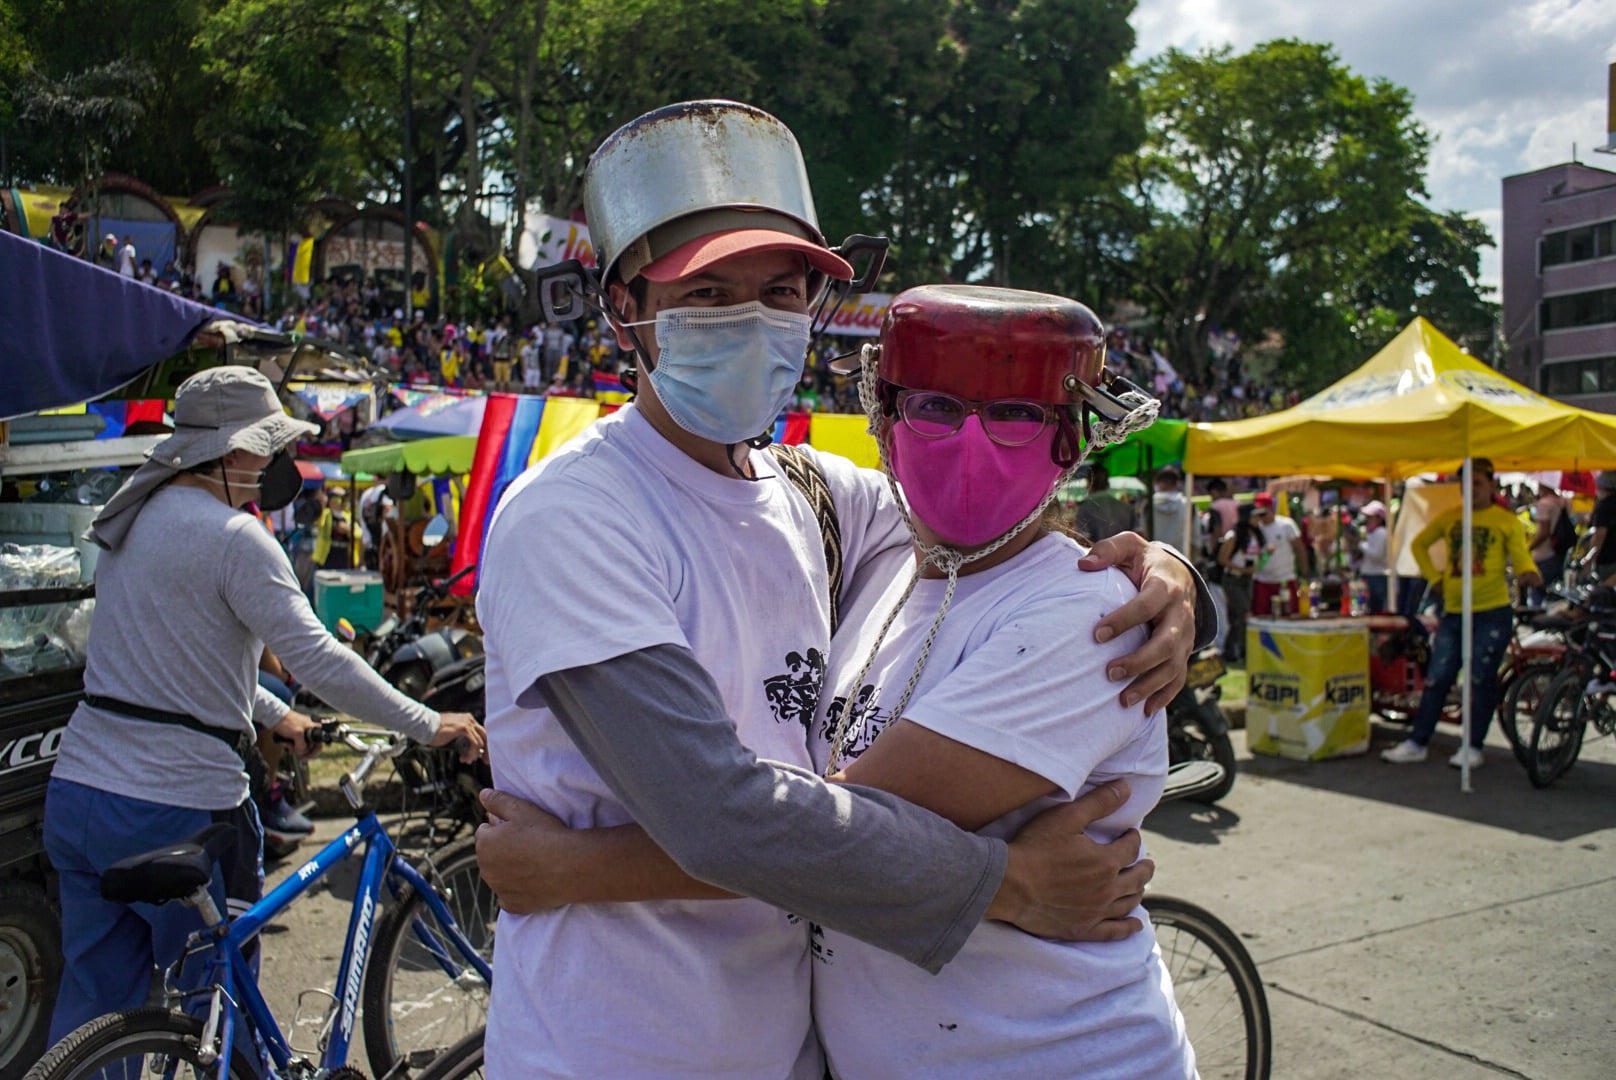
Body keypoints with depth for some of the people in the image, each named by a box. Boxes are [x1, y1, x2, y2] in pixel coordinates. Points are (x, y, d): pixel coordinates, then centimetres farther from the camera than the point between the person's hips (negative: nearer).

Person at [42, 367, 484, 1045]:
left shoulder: (135, 520, 12)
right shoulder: (233, 537, -16)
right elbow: (318, 659, -21)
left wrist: (276, 716, 31)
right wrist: (430, 726, -15)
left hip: (77, 793, 8)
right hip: (178, 811, -8)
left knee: (91, 1007, 17)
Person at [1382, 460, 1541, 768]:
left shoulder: (1506, 521, 1)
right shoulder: (1448, 518, 10)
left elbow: (1520, 556, -7)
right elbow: (1419, 544, 22)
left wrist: (1528, 573, -30)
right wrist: (1434, 576, 10)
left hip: (1492, 612, -4)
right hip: (1453, 612, 4)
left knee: (1481, 680, 0)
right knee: (1437, 679, 5)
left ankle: (1473, 748, 11)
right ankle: (1416, 743, 11)